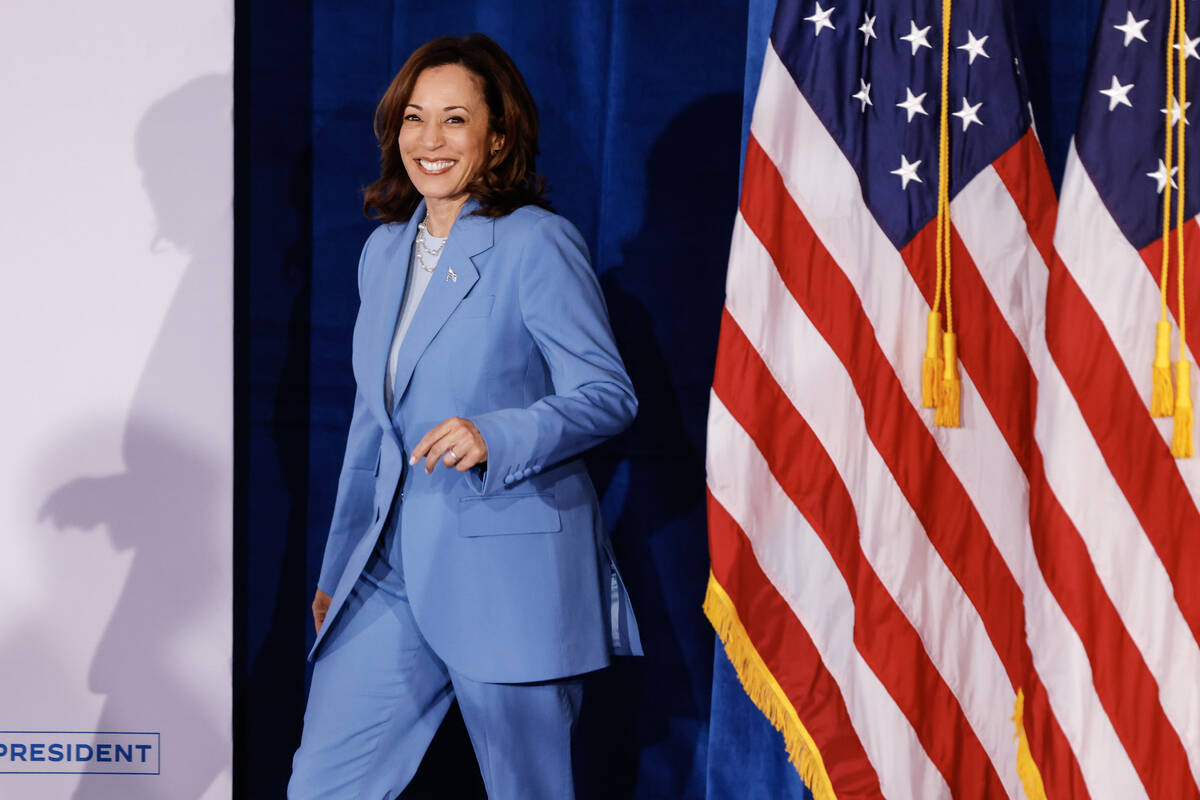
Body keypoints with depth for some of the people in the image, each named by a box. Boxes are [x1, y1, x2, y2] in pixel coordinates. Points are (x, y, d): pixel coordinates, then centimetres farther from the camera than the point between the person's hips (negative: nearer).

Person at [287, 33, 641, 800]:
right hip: (392, 570, 6)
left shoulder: (538, 244, -8)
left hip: (511, 576, -6)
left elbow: (608, 394, -10)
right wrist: (336, 571, 22)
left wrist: (495, 435, -27)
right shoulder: (385, 251, 13)